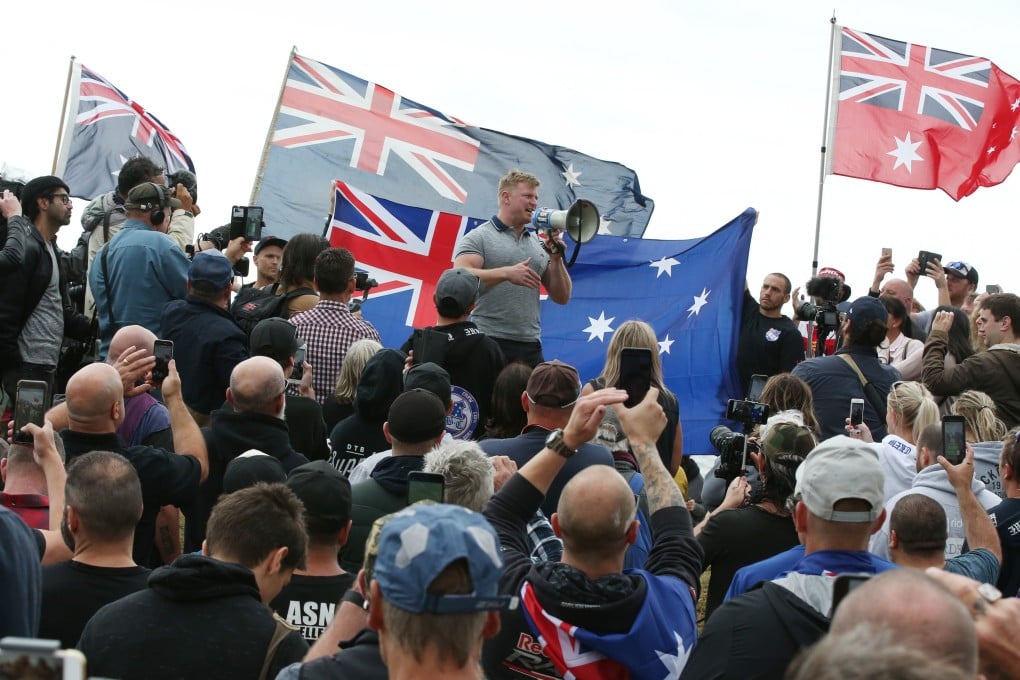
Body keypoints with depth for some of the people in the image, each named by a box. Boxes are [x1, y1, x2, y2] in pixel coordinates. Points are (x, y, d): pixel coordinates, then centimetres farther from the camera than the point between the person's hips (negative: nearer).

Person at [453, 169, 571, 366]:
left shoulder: (539, 244, 17)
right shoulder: (478, 238, 2)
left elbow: (561, 297, 17)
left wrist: (556, 259, 3)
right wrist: (506, 273, -23)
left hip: (530, 346, 5)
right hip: (490, 342, -5)